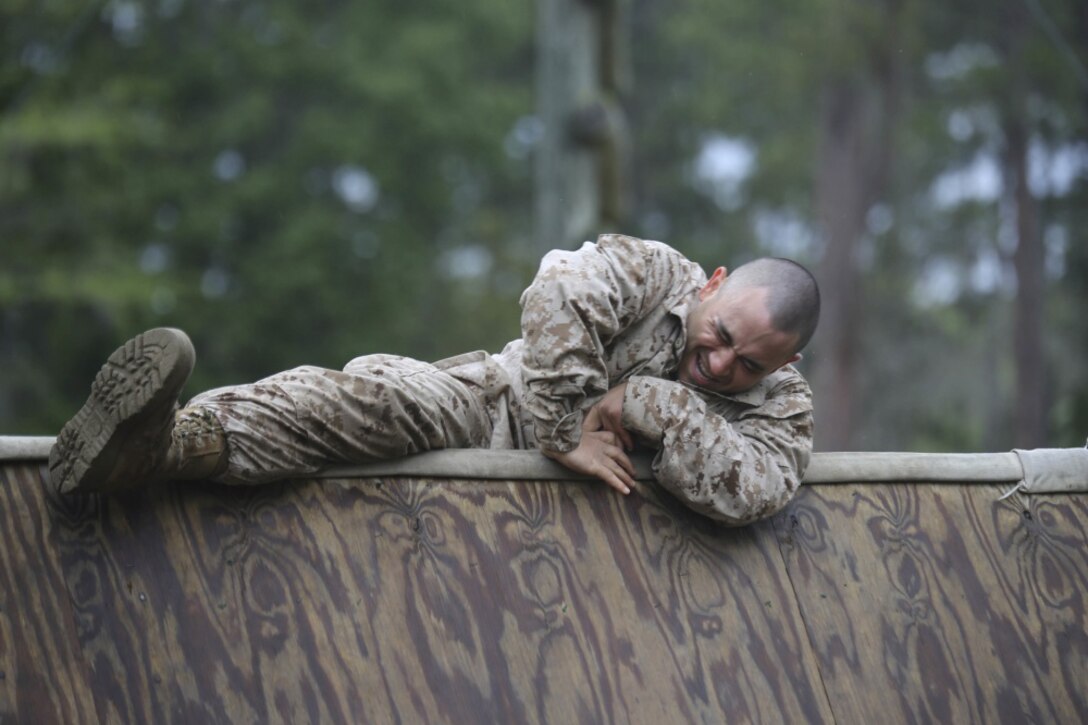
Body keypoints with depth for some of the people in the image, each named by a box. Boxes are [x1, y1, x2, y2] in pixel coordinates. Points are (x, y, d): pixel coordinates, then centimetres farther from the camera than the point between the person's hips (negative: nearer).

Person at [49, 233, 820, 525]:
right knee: (387, 392, -33)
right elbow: (560, 296, -30)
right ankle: (178, 439, -57)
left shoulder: (780, 405, -11)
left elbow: (750, 492, -31)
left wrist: (650, 403, -32)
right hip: (505, 403, -3)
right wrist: (566, 435, -30)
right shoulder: (650, 272, -13)